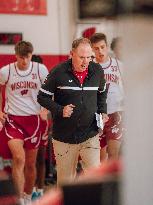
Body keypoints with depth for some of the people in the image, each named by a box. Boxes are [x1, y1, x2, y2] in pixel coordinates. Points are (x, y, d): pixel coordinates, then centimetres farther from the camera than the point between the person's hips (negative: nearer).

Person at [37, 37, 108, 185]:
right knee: (65, 180, 9)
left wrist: (102, 112, 8)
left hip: (90, 136, 2)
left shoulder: (97, 71, 3)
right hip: (64, 137, -1)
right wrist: (60, 110, -16)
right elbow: (42, 97, -2)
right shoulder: (58, 72, -8)